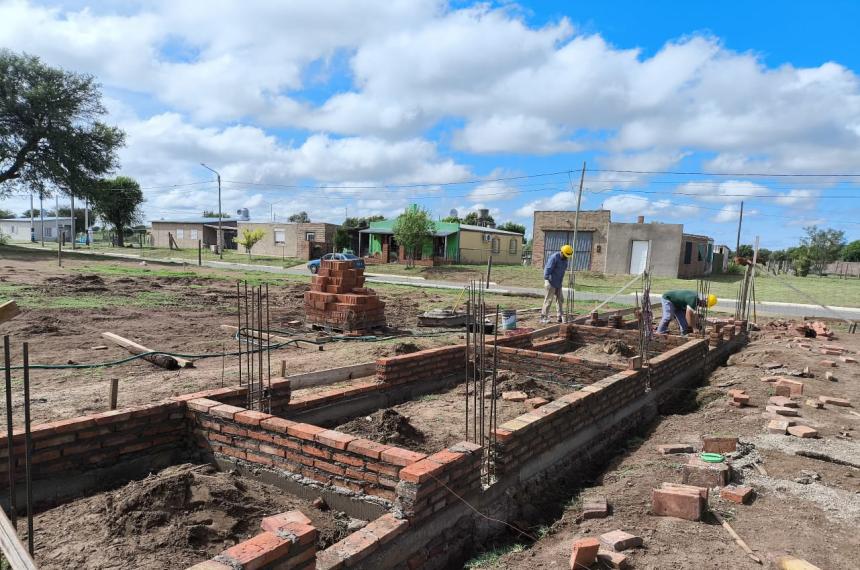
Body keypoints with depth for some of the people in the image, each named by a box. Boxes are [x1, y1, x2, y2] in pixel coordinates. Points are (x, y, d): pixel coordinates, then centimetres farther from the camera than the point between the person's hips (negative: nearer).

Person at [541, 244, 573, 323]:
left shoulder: (565, 259, 9)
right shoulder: (554, 258, -18)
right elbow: (547, 269, -21)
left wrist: (561, 281, 17)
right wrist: (546, 281, -23)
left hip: (558, 284, 8)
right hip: (551, 283, -8)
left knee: (560, 300, 9)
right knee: (548, 300, -6)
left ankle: (560, 317, 16)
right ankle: (543, 317, -1)